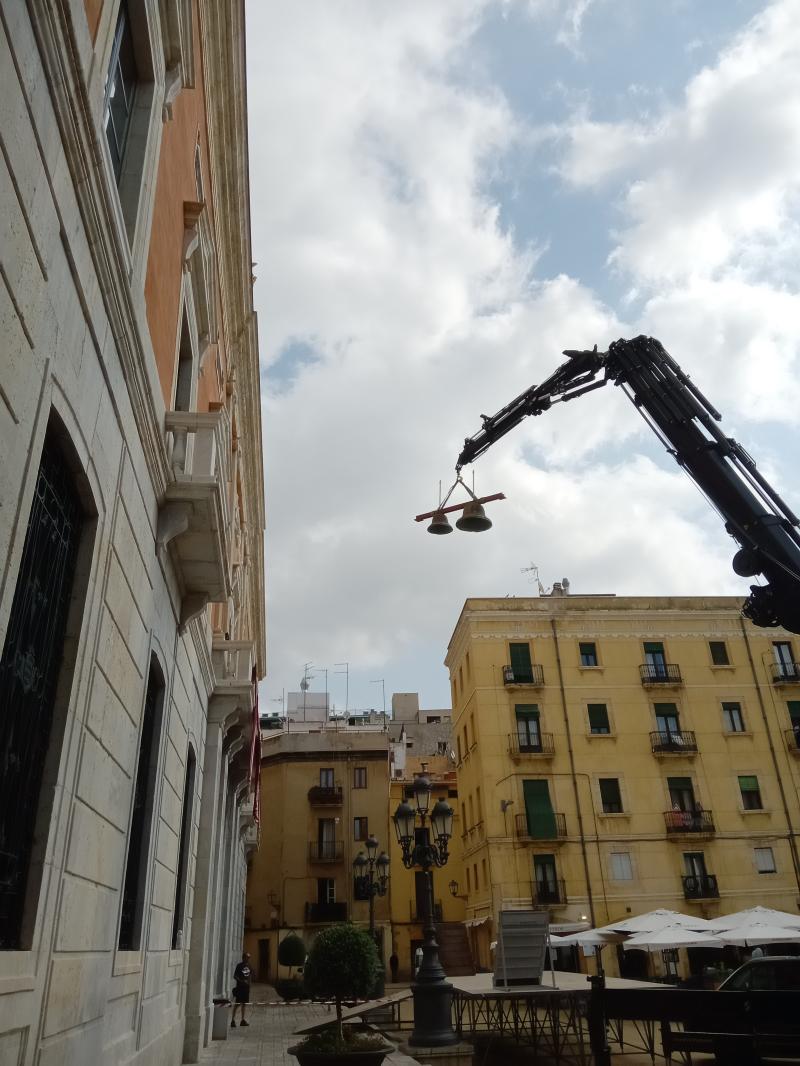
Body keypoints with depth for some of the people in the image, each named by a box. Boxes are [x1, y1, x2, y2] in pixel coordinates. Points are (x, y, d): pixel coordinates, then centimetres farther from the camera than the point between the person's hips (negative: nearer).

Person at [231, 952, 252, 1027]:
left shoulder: (248, 966, 9)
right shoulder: (240, 966, -12)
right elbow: (235, 976, -14)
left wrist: (249, 980, 5)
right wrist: (242, 981, -24)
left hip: (246, 987, 7)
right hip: (240, 987, -7)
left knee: (244, 1003, 14)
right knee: (236, 1004, -7)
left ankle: (243, 1020, 23)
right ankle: (233, 1020, -5)